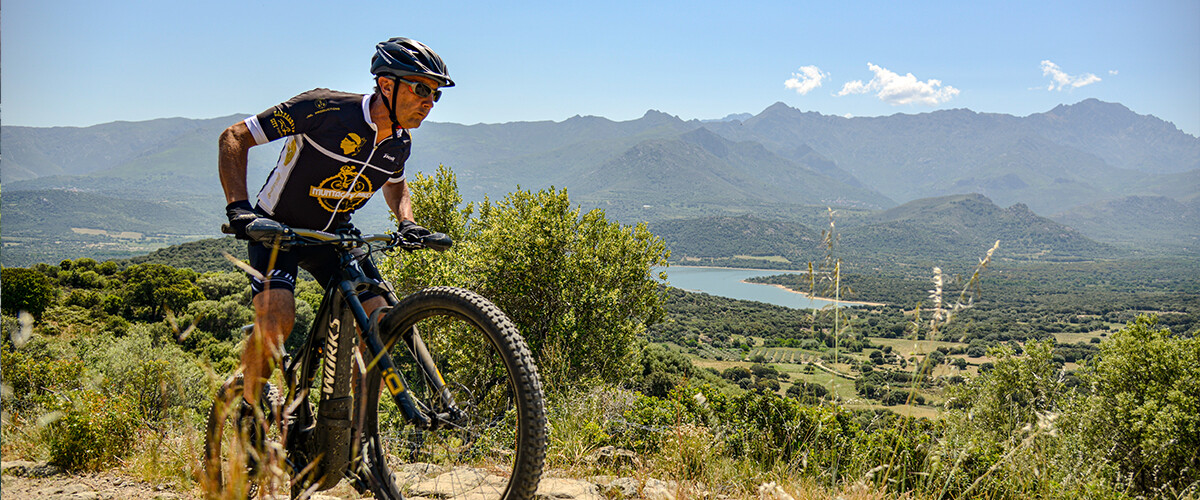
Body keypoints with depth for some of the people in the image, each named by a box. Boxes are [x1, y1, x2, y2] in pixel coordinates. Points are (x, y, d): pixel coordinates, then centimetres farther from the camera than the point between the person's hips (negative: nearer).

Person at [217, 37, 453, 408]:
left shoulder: (400, 143, -5)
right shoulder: (327, 109, -25)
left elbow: (395, 183, 20)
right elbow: (233, 138, -18)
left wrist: (407, 222, -1)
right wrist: (239, 207, -30)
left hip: (333, 235, 5)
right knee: (277, 321, -29)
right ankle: (243, 402, -1)